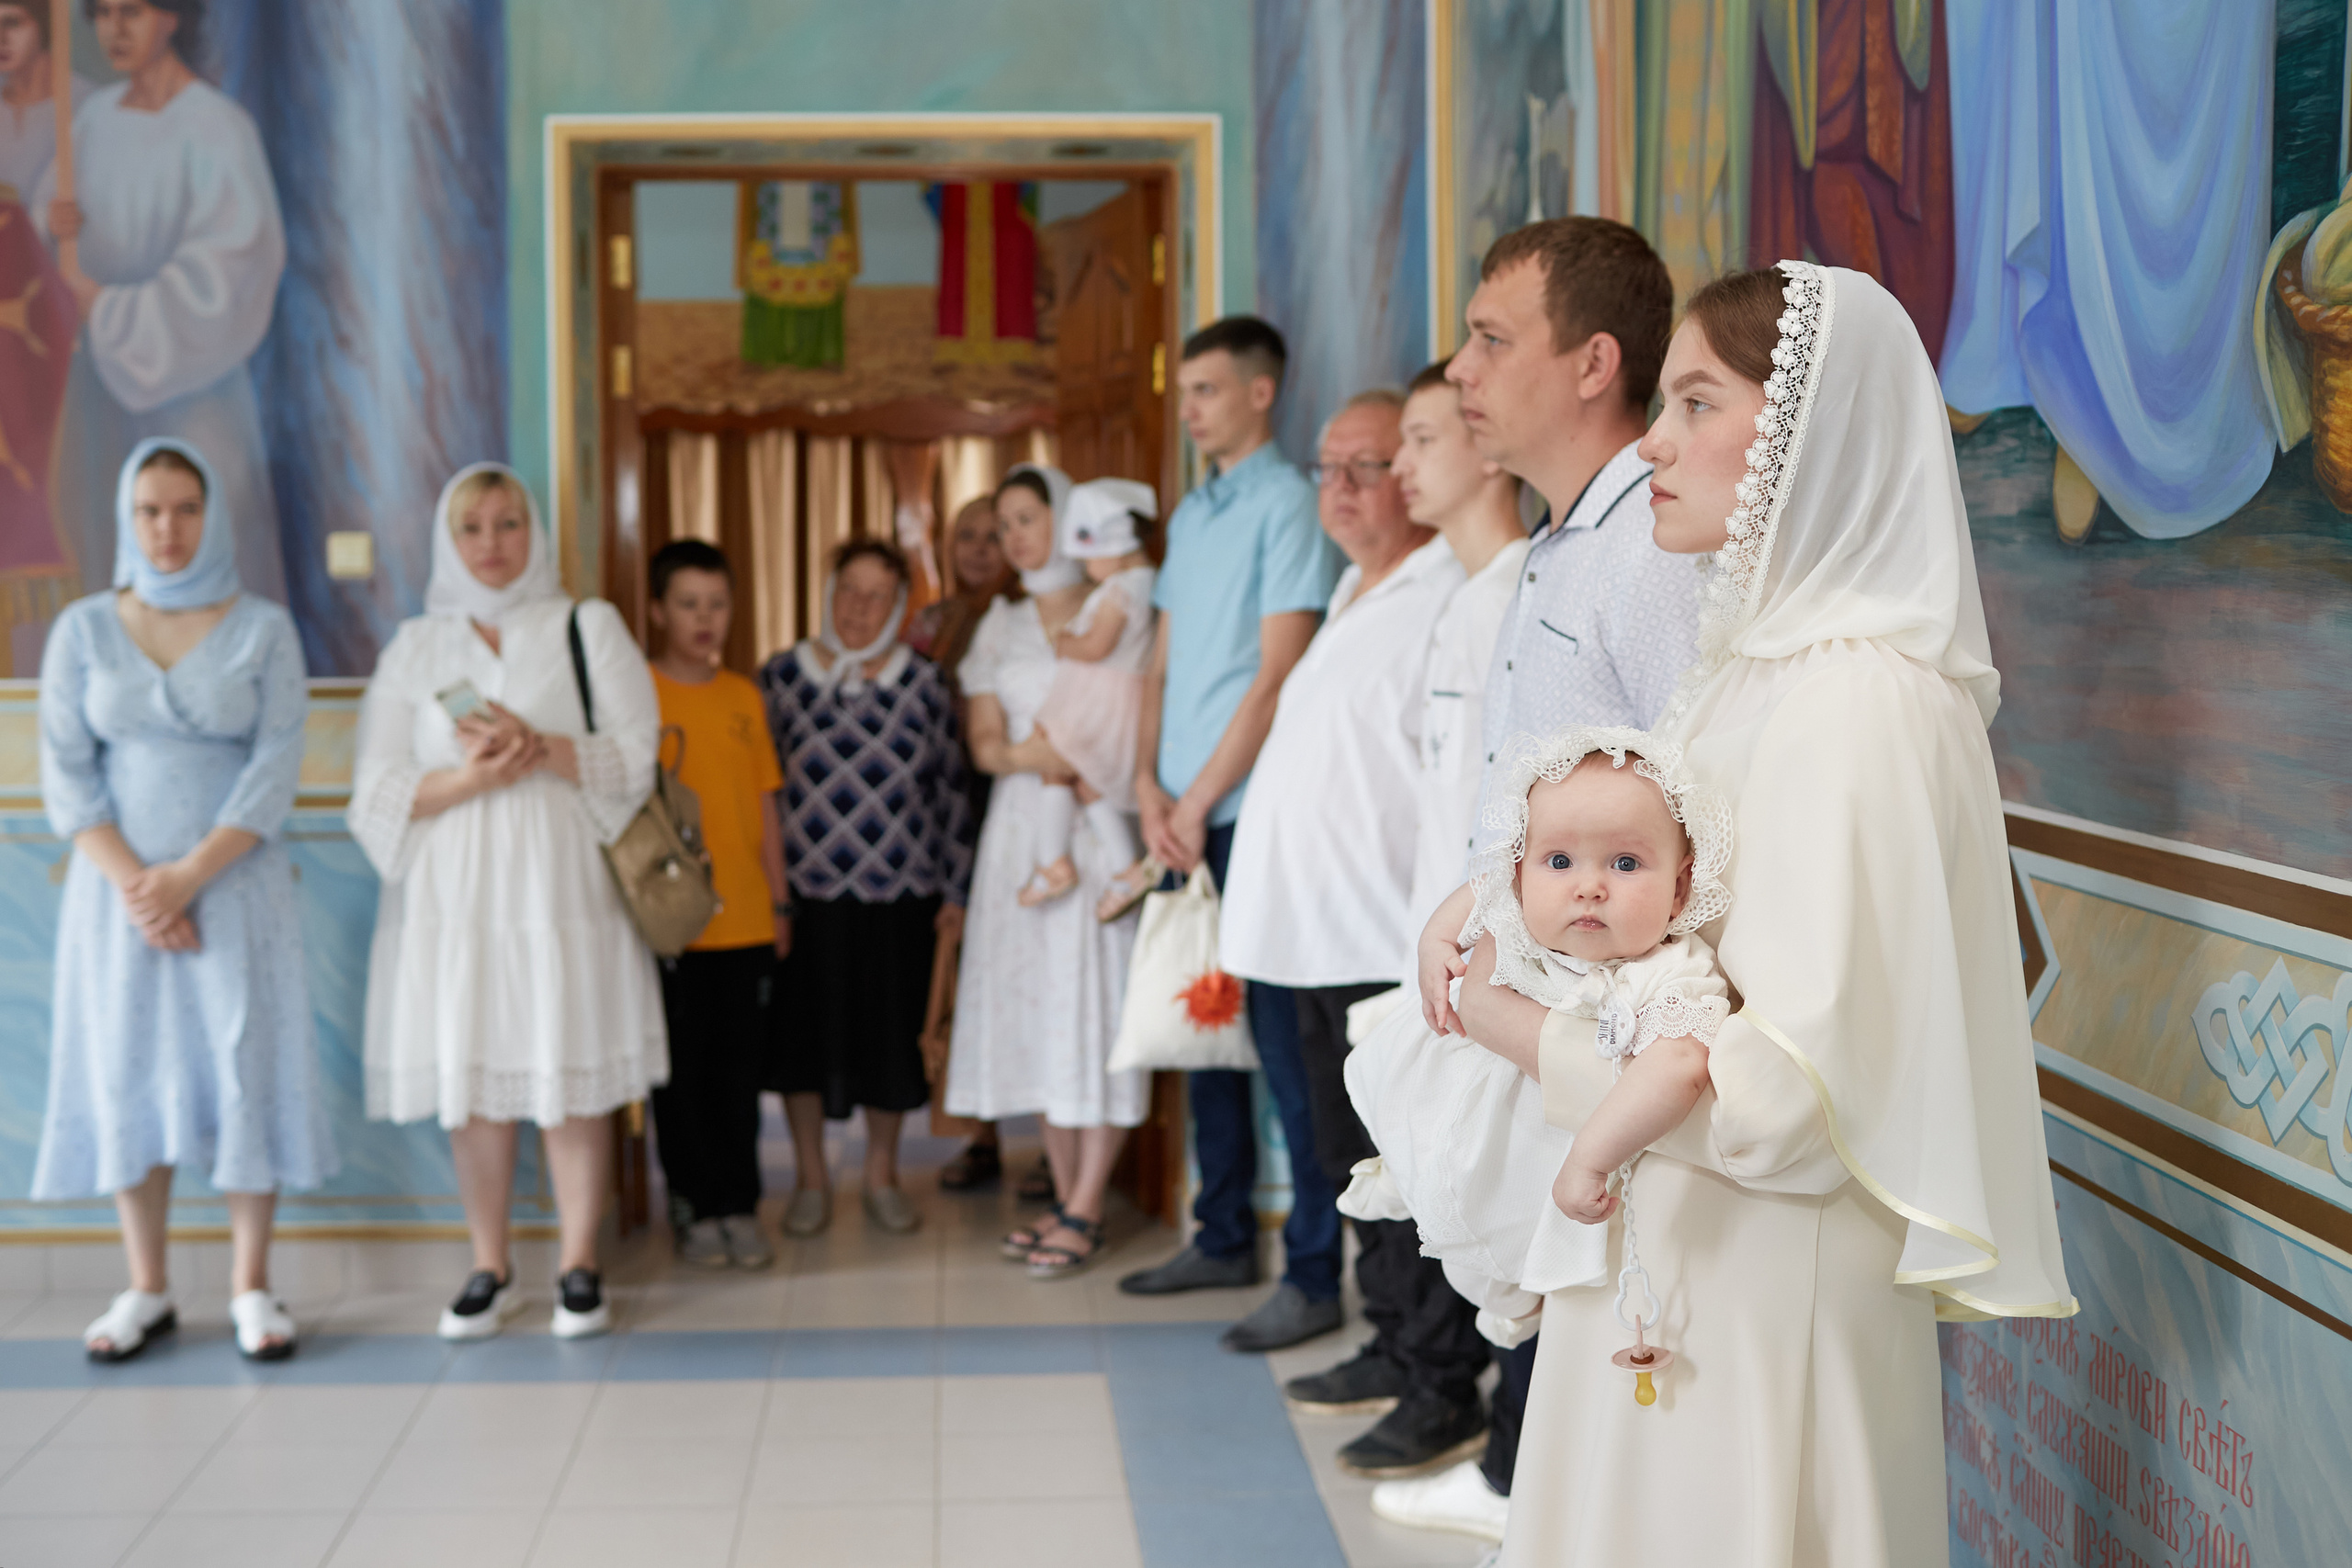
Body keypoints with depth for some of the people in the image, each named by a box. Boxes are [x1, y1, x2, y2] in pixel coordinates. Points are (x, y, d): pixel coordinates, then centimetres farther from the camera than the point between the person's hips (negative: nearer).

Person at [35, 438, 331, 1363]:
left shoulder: (263, 630, 1)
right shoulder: (84, 629, 5)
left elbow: (276, 768, -6)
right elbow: (65, 773, 0)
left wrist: (190, 875, -14)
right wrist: (134, 883, -12)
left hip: (236, 887, -1)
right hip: (118, 888, 1)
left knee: (246, 1069, -1)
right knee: (126, 1071, 4)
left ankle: (251, 1287, 7)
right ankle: (146, 1290, 13)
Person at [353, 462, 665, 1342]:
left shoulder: (589, 628, 7)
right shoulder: (416, 648, 11)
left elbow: (635, 757, -2)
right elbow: (377, 790, 3)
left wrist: (543, 750, -17)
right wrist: (470, 779, -15)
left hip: (562, 888, -2)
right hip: (452, 897, 2)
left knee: (572, 1081, -1)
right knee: (470, 1086, 3)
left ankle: (578, 1267, 10)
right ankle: (491, 1271, 16)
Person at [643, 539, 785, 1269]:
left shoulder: (745, 696, 9)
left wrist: (779, 901, 12)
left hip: (746, 921, 3)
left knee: (740, 1071, 7)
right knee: (681, 1071, 5)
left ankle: (740, 1205, 17)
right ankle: (695, 1207, 16)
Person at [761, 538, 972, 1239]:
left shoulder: (923, 681, 3)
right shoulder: (780, 676, 1)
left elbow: (951, 788, 7)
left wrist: (955, 891, 5)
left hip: (899, 893, 1)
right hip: (806, 892, 0)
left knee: (892, 1033, 7)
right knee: (804, 1030, 5)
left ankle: (882, 1175, 25)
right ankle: (811, 1180, 22)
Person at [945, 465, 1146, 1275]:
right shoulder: (1000, 625, 16)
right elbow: (983, 740, 9)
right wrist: (1027, 755, -12)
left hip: (1097, 823, -5)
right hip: (1022, 829, 5)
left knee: (1095, 1001, -7)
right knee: (1035, 1004, 4)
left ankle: (1086, 1211, -5)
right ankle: (1065, 1200, 12)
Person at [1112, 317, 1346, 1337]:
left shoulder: (1286, 504, -7)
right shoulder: (1191, 515, 17)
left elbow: (1275, 677, -13)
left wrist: (1198, 804, -12)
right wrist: (1149, 785, 2)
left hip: (1251, 814, -8)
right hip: (1184, 815, 8)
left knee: (1281, 1038, -5)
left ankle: (1314, 1274, 1)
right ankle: (1224, 1238, 25)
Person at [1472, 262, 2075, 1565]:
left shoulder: (1863, 702, -21)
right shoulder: (1754, 662, 8)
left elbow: (1791, 1090, -25)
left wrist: (1515, 1022, -16)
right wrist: (1490, 941, 3)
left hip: (1760, 1291, -9)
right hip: (1661, 1250, 9)